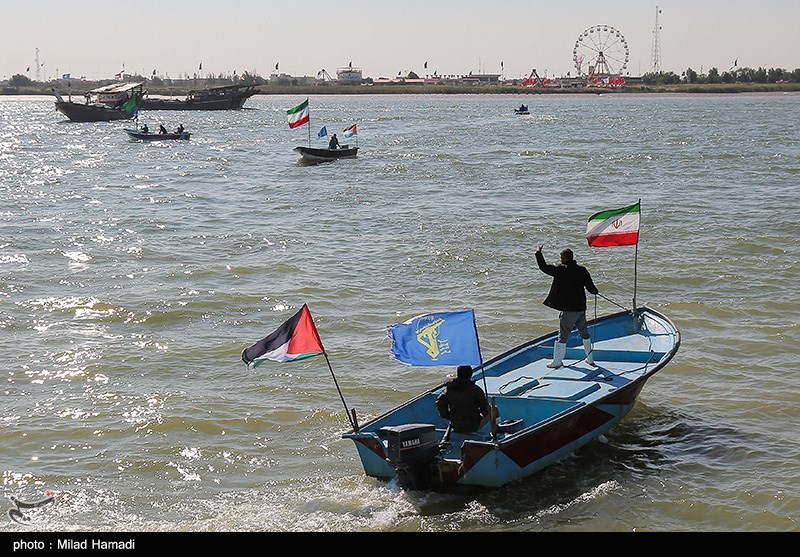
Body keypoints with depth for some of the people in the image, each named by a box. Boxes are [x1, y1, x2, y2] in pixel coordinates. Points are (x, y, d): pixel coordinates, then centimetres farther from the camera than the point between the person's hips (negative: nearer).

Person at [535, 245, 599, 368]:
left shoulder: (561, 270, -12)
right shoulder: (582, 271, 1)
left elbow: (544, 267, -6)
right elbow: (591, 288, 3)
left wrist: (538, 253, 7)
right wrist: (595, 291, 28)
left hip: (568, 310, -5)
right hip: (581, 308, 5)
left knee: (563, 335, 1)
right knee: (584, 333, 18)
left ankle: (557, 361, 6)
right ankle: (590, 359, 26)